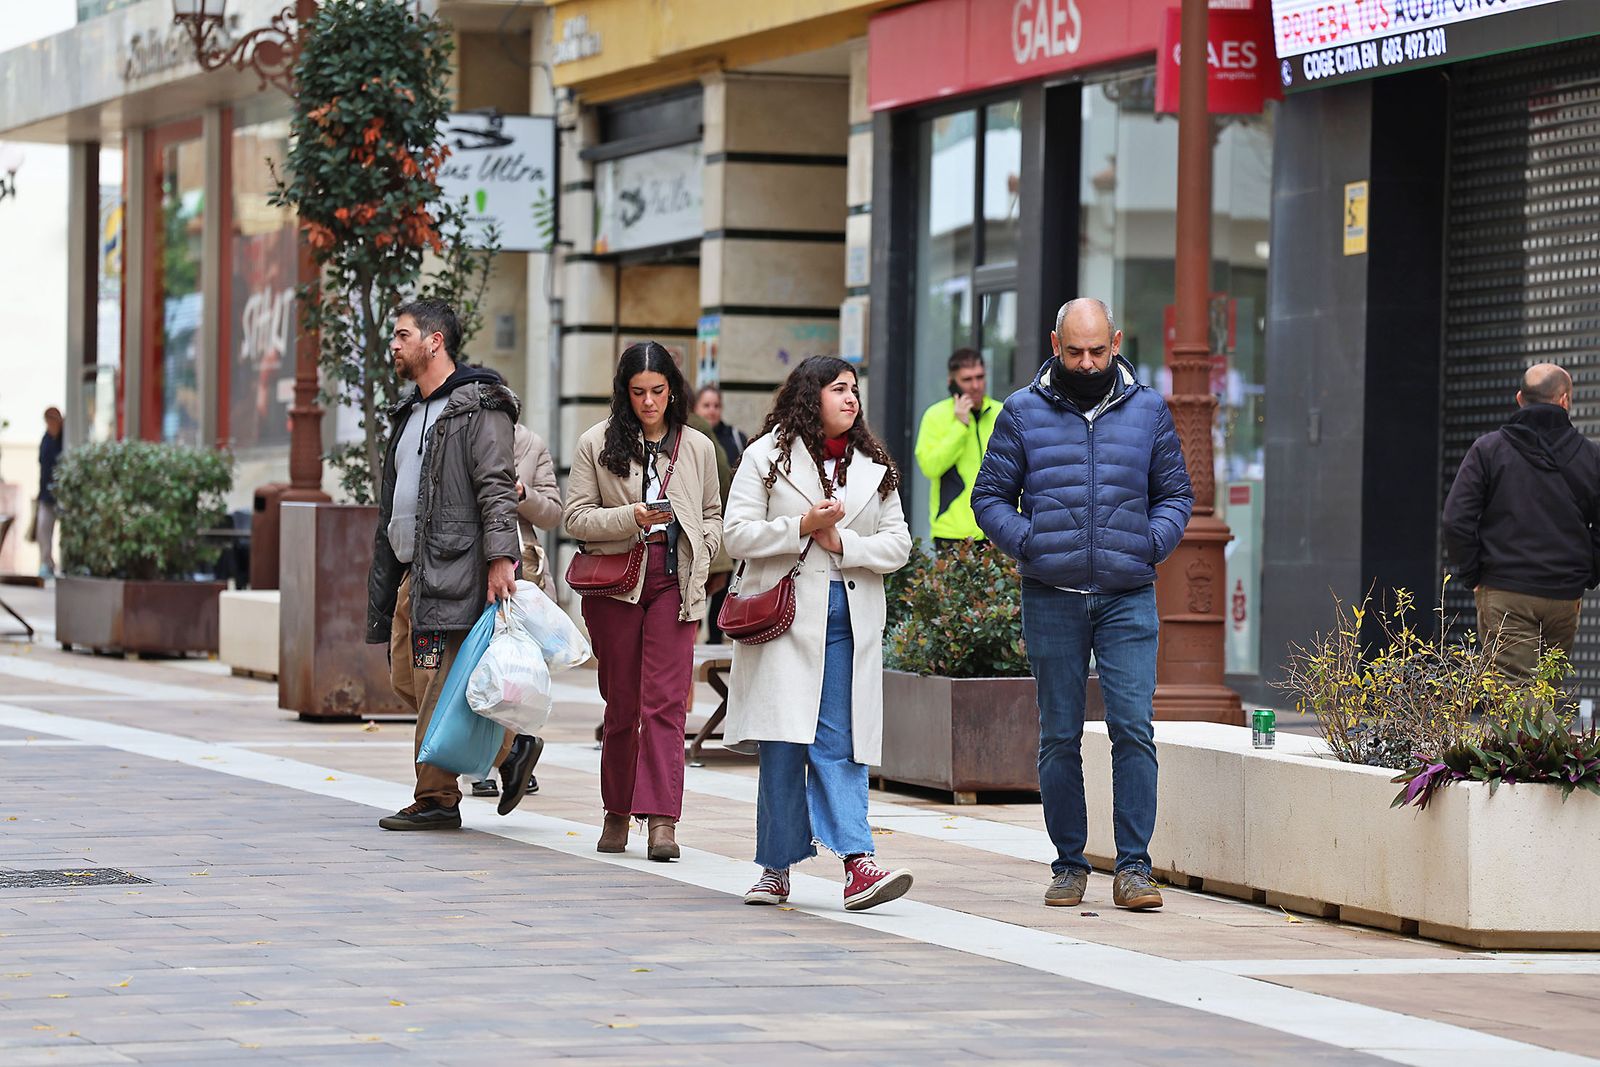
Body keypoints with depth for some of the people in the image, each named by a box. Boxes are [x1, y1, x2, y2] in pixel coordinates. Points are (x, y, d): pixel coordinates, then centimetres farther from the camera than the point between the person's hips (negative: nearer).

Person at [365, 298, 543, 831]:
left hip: (451, 568, -10)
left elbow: (497, 487, -15)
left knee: (437, 683, -10)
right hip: (411, 571, 10)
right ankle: (508, 749, 15)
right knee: (407, 679, 7)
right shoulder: (410, 413, 22)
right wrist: (385, 577, 24)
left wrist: (500, 557, -24)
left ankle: (436, 800, -6)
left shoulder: (478, 407, -7)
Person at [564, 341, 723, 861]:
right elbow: (576, 517, 1)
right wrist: (632, 519, -13)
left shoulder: (698, 448, 10)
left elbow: (712, 516, 20)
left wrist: (697, 561, 4)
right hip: (615, 583, 0)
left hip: (674, 583, 0)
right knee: (621, 702, 6)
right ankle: (617, 813, 20)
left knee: (666, 701, -10)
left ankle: (662, 822, -17)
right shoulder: (597, 444, 5)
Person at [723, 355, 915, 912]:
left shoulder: (874, 467, 14)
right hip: (785, 615, -2)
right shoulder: (767, 457, 3)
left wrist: (842, 543, -8)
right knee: (783, 743, -2)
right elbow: (738, 534, -3)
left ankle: (857, 863, -15)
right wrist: (804, 526, -13)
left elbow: (897, 544, 8)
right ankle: (777, 866, 7)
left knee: (839, 745, -5)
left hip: (850, 621, 2)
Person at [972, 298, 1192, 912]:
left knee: (1133, 728, -9)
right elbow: (990, 495, 9)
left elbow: (1176, 493, 15)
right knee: (1059, 736, 4)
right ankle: (1068, 864, 13)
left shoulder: (1148, 410, 9)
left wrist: (1152, 543, -2)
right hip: (1052, 601, 0)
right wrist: (1026, 543, -6)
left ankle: (1133, 867, -6)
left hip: (1128, 600, 0)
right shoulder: (1023, 413, 6)